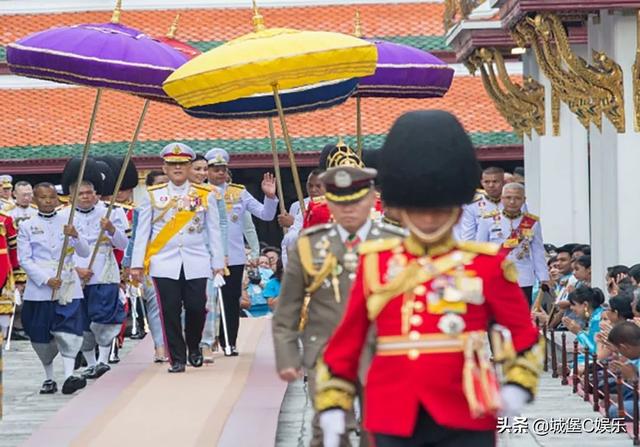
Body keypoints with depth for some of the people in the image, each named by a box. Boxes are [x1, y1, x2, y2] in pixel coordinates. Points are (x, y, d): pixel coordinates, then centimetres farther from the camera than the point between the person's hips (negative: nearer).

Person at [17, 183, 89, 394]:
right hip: (39, 288, 0)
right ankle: (49, 378, 19)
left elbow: (85, 252, 7)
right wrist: (46, 279, -15)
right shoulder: (27, 226, 5)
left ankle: (69, 376, -20)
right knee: (42, 336, 4)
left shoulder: (67, 220, 10)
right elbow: (24, 259, -2)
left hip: (68, 286, 0)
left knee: (69, 329, -14)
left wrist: (75, 236, -14)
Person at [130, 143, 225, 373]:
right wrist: (137, 264, 2)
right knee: (170, 312, -3)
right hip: (164, 265, 0)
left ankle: (194, 347, 25)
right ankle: (177, 359, 6)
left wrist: (218, 262, 4)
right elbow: (142, 232, 6)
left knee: (196, 308, -2)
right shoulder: (152, 196, 6)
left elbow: (214, 232, 8)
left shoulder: (205, 195, 6)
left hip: (196, 265, 0)